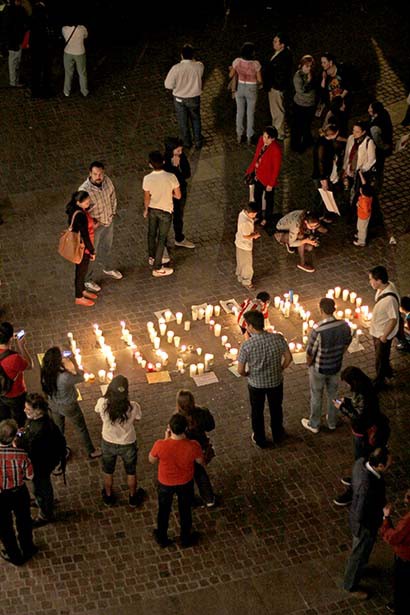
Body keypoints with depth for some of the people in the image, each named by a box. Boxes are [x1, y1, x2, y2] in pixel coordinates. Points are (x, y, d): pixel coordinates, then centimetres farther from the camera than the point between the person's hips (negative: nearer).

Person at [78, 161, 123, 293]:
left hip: (109, 221, 6)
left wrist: (113, 212, 3)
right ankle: (88, 280, 30)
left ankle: (108, 268, 55)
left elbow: (112, 195, 4)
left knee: (107, 247, 29)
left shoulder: (107, 180, -14)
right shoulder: (84, 190, -33)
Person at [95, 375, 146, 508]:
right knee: (131, 472, 27)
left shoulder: (102, 403, -29)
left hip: (108, 443, 1)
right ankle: (133, 498, 48)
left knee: (108, 472, 29)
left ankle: (108, 497, 51)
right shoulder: (133, 407, -33)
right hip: (127, 445, -1)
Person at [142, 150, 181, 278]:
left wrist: (145, 210, 12)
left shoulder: (147, 179, -21)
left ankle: (152, 258, 49)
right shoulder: (171, 177, -26)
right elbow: (178, 196, -14)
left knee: (152, 234, 26)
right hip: (165, 211, -3)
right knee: (161, 238, 10)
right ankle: (157, 268, 18)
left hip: (152, 209, 3)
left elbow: (146, 198, -7)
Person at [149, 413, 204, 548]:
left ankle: (162, 538, 47)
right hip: (185, 483, 0)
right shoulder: (193, 446, -32)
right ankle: (186, 539, 47)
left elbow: (151, 460, -10)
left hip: (165, 483, 0)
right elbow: (201, 462, -9)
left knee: (164, 510, 26)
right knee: (185, 510, 26)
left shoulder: (160, 445, -33)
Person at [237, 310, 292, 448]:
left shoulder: (246, 346, -27)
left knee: (257, 412, 22)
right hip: (276, 381, 2)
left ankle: (260, 440, 40)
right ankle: (278, 435, 47)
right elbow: (288, 358, -9)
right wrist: (280, 370, 8)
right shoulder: (278, 338, -20)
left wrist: (248, 374, 3)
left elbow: (240, 371, -19)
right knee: (276, 409, 26)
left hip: (256, 384, -2)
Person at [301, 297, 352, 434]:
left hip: (319, 369, -4)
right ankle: (332, 422, 45)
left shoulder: (317, 330, -34)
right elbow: (347, 343, 0)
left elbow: (310, 353, -22)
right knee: (333, 394, 26)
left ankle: (314, 425, 38)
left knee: (316, 397, 19)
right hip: (336, 367, 4)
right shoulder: (344, 326, -19)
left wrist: (309, 364, 0)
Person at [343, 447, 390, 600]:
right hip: (365, 525, -7)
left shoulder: (361, 462, -22)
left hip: (357, 512, 7)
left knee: (359, 549, 35)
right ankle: (351, 586, 47)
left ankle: (353, 569, 63)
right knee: (360, 555, 21)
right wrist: (383, 512, -19)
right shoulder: (368, 487, -46)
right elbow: (361, 517, -34)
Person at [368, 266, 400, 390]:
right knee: (381, 355, 31)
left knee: (381, 359, 16)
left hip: (383, 333, -8)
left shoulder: (390, 299, -39)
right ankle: (387, 371, 56)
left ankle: (379, 382, 37)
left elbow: (394, 319, -28)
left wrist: (384, 336, -16)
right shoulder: (385, 286, -13)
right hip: (377, 330, 8)